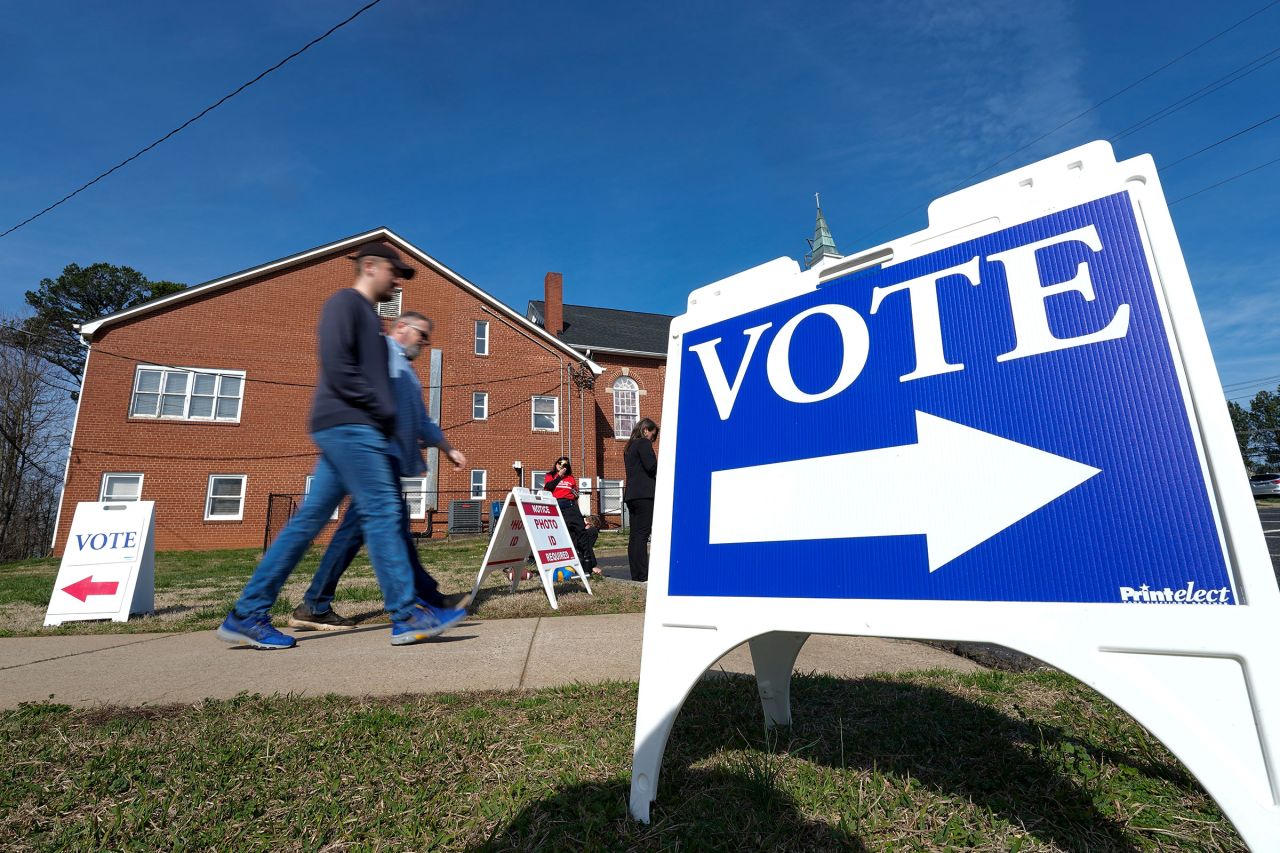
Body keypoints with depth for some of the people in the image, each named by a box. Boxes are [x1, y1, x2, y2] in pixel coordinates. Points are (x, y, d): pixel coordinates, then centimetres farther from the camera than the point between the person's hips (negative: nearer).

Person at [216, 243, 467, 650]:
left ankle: (246, 614, 13)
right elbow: (336, 364, -16)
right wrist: (380, 410, -13)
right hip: (348, 424, -9)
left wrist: (386, 419, 12)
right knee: (382, 512, -12)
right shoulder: (345, 302, -2)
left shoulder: (367, 315, 26)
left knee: (309, 518, 7)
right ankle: (406, 616, -9)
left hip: (349, 429, 9)